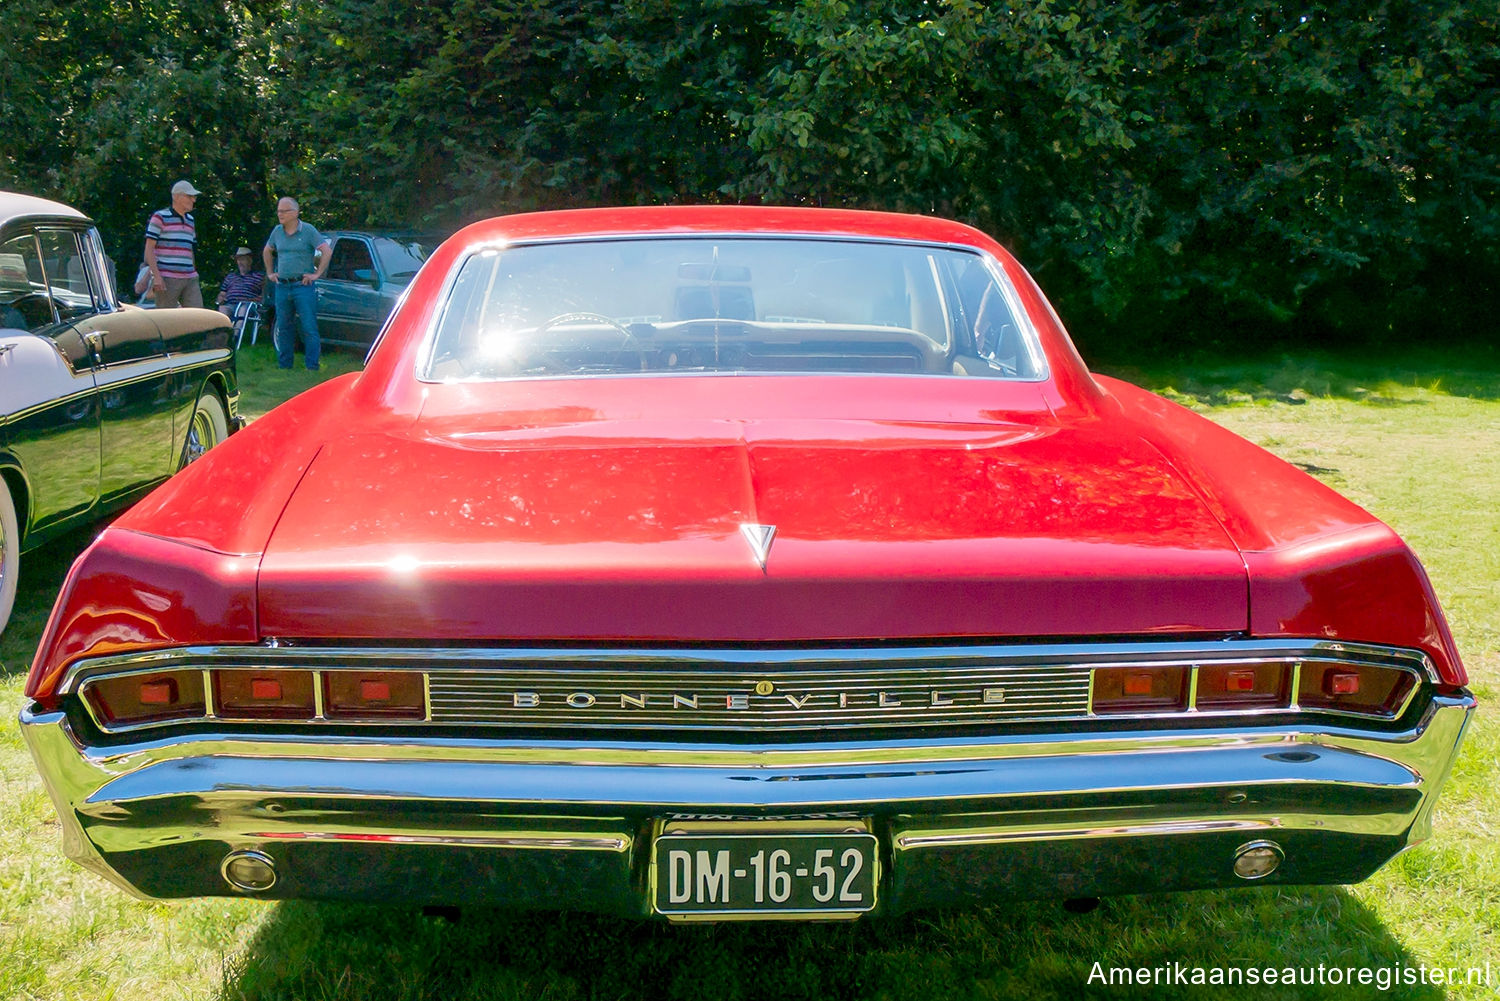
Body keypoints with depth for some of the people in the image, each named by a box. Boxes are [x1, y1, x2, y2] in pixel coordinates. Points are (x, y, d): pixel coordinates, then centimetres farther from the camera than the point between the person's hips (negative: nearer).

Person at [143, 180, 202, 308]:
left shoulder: (190, 220, 19)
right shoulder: (160, 217, -1)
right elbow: (149, 249, -5)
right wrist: (156, 276, -15)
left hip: (190, 279, 6)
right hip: (167, 279, -6)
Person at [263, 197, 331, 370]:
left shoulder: (308, 231, -5)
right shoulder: (277, 231, 11)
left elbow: (327, 250, -10)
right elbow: (266, 251, 27)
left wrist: (317, 274, -11)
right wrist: (270, 273, 19)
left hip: (303, 286, -5)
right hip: (282, 287, 5)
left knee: (309, 328, -6)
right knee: (283, 328, 9)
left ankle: (312, 366, -2)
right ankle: (284, 365, 18)